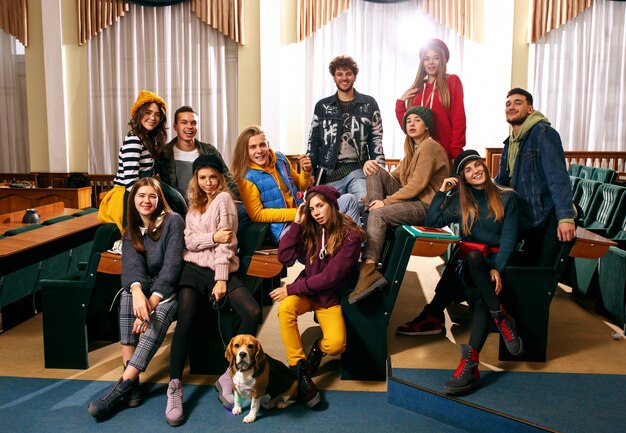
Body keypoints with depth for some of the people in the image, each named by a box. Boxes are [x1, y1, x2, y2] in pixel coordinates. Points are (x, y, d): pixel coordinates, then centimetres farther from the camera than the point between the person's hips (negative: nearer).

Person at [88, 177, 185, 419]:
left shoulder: (172, 221, -7)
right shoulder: (131, 233, 8)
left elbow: (172, 264, -18)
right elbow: (132, 264, -13)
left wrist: (152, 302, -30)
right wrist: (138, 293, -36)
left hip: (170, 290, -4)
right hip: (146, 289, 4)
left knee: (160, 313, -37)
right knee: (127, 294, -30)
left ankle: (122, 385, -34)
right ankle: (132, 383, -33)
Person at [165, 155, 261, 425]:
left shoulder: (224, 198, 3)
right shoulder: (194, 204, 20)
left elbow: (226, 243, -7)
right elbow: (189, 241, 7)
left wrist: (221, 280, -15)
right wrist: (213, 236, -11)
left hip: (221, 269, -3)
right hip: (193, 268, 3)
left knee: (253, 313, -25)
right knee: (185, 319, -23)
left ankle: (228, 376, -13)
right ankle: (175, 388, -19)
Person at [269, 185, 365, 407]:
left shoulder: (350, 236, -15)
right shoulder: (310, 229, 0)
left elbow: (330, 277, -18)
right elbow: (284, 257, -9)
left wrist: (291, 288, -17)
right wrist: (297, 223, -14)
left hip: (330, 297, -3)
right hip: (305, 290, 3)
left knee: (335, 345, -28)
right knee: (285, 308, -32)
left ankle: (318, 348, 10)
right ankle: (300, 371, -17)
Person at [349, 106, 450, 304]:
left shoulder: (429, 146, -10)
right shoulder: (413, 148, 19)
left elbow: (418, 184, -20)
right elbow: (395, 175, 16)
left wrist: (386, 201, -19)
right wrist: (378, 197, 0)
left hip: (426, 206, -9)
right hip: (410, 197, 9)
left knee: (378, 214, -31)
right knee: (376, 173, -3)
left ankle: (368, 271, -43)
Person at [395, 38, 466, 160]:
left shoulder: (452, 81, 6)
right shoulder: (416, 88, 17)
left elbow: (459, 119, -2)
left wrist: (455, 152, -11)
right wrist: (400, 102, 3)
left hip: (446, 152, -3)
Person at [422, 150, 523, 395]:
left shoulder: (507, 198, 6)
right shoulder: (459, 201, 14)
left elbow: (509, 238, -2)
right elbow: (431, 223, 5)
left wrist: (497, 268, -17)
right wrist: (442, 191, 2)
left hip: (496, 258, -1)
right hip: (467, 259, 1)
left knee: (481, 299, -34)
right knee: (474, 257, -38)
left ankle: (470, 363, -40)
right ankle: (502, 319, -33)